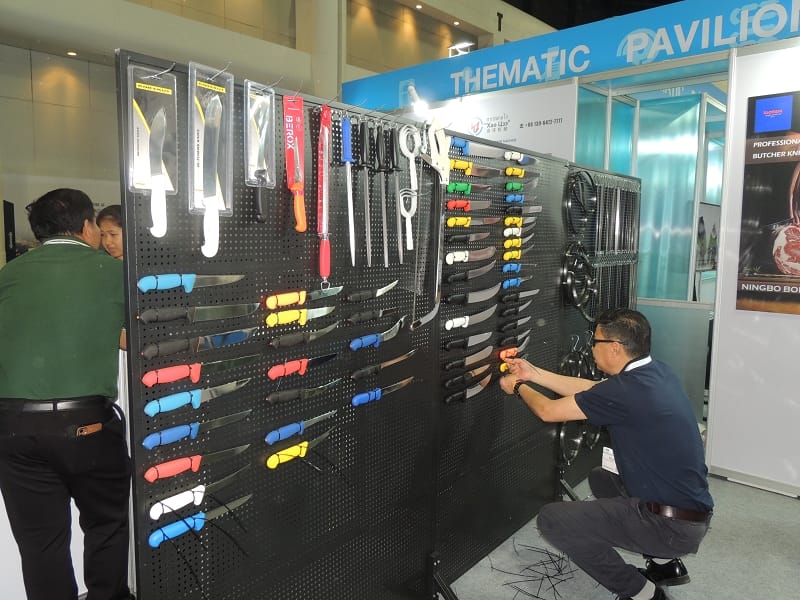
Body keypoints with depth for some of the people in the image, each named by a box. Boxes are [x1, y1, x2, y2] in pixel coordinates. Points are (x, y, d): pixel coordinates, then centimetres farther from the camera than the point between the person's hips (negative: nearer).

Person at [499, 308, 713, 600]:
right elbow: (593, 390, 13)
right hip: (694, 513, 9)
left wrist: (519, 387, 9)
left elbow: (548, 411, -11)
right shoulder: (657, 372, 1)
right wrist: (534, 374, 17)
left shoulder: (626, 390, -24)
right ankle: (667, 563, 25)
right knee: (600, 478, 30)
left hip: (672, 525, -9)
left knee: (552, 519, -8)